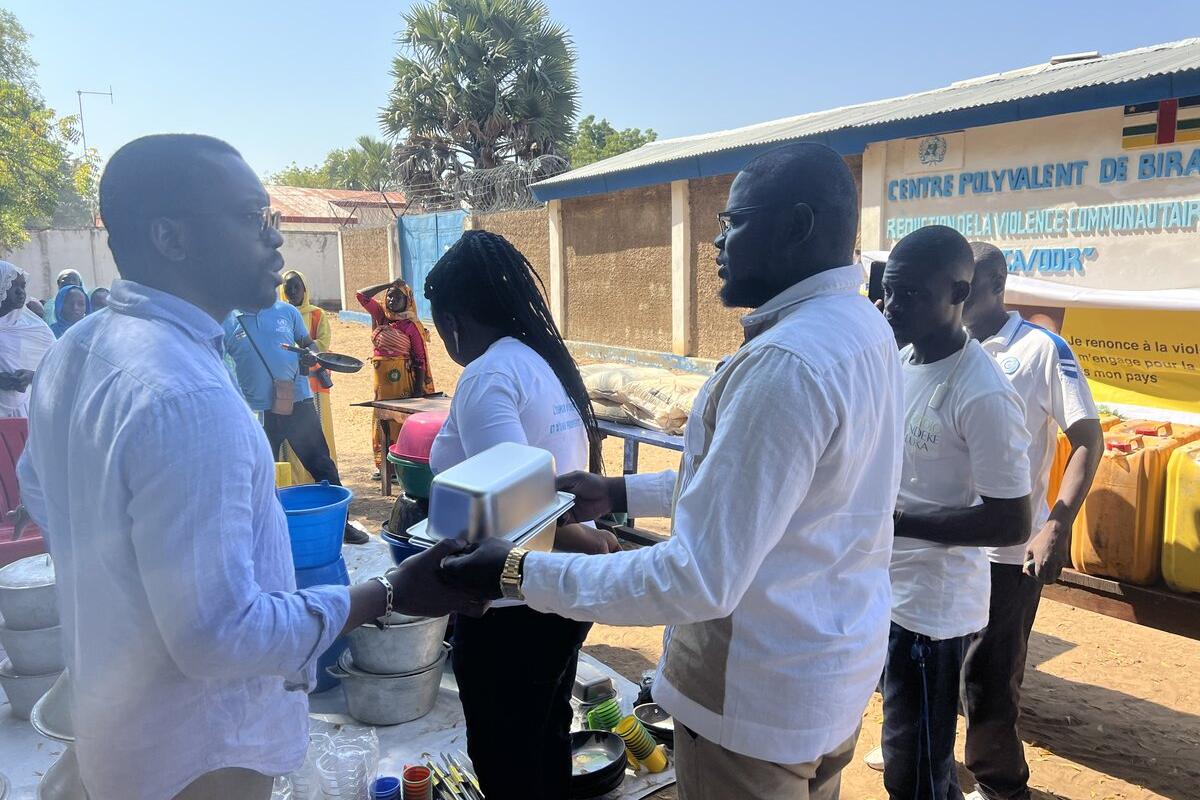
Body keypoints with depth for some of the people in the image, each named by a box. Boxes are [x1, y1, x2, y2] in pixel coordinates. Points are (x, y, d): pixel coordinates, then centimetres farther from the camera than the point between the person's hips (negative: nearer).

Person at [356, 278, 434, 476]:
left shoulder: (411, 326, -9)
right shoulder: (381, 316, 7)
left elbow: (420, 359, -9)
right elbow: (362, 295, 7)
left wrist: (418, 390, -14)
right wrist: (389, 284, 0)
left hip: (401, 380, -6)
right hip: (381, 378, 6)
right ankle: (382, 464, 20)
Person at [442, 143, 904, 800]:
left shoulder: (784, 363, -30)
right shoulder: (860, 327, 3)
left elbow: (700, 581, -30)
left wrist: (518, 573, -24)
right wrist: (621, 493, 9)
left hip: (758, 696, -8)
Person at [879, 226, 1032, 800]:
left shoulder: (982, 396, -24)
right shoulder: (899, 361, 2)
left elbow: (1013, 523, -23)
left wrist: (893, 520, -24)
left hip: (931, 607, -8)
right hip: (889, 590, 8)